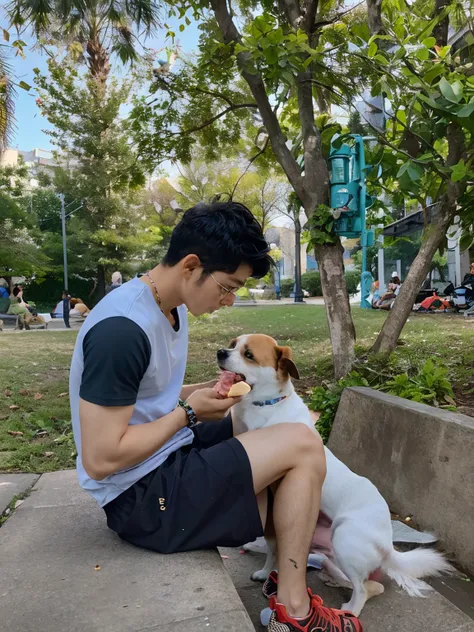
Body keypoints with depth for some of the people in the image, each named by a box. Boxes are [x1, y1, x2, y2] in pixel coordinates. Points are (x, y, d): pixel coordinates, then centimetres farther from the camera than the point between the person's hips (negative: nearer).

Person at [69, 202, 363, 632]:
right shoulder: (122, 328, -26)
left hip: (164, 459, 10)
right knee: (303, 445, -14)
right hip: (142, 497, -10)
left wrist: (208, 390, -1)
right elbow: (100, 459, -24)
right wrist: (189, 411, -15)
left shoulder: (172, 307, 3)